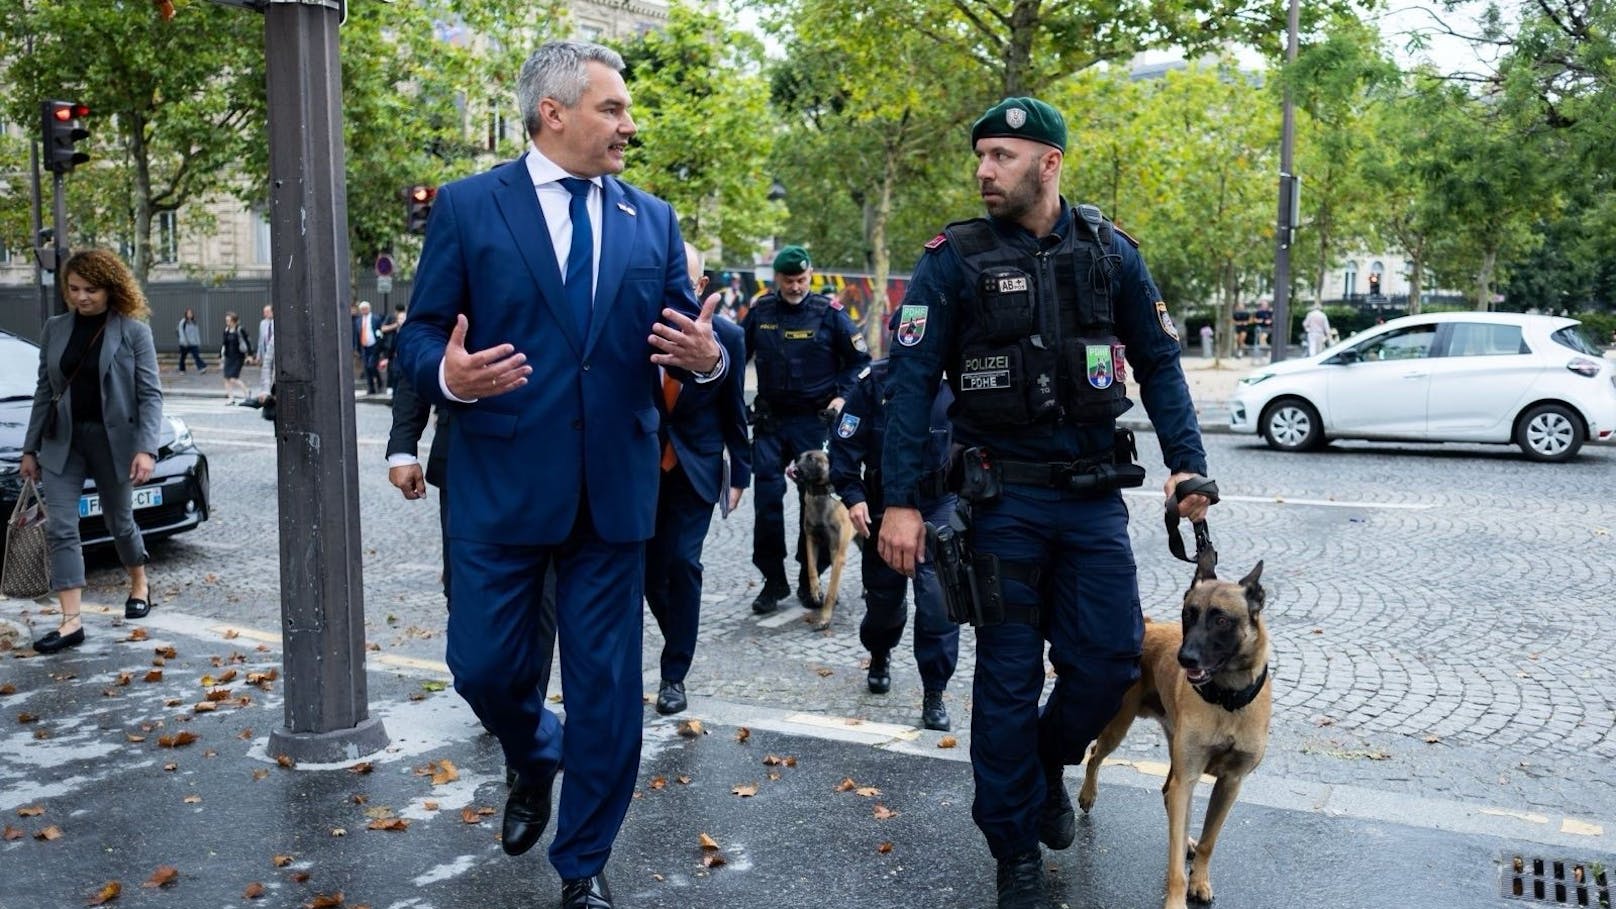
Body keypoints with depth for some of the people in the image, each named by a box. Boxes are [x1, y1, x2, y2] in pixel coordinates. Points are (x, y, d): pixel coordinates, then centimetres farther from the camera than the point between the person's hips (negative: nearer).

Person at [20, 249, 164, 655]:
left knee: (120, 521, 13)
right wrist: (30, 448, 10)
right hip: (62, 440, 3)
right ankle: (71, 622, -5)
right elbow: (44, 390, 11)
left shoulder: (134, 331, -6)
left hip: (113, 438, -3)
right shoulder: (55, 328, 6)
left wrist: (146, 448, -20)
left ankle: (139, 586, 39)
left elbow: (150, 394, -9)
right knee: (60, 528, -6)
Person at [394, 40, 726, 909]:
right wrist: (446, 372, -24)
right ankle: (534, 759, 42)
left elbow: (689, 345, 7)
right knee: (483, 667, 6)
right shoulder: (467, 206, 0)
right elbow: (419, 332, -2)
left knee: (608, 686, 7)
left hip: (615, 487, 2)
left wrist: (707, 360, -16)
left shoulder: (653, 219, 8)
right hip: (500, 483, -2)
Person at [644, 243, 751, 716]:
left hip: (697, 467, -1)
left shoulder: (726, 336, -7)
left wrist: (740, 472, 3)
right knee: (648, 564, 5)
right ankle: (679, 639, 34)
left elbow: (734, 409, 2)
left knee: (682, 561, -8)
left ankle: (674, 674, 5)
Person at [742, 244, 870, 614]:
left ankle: (809, 580, 17)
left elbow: (860, 358, 3)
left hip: (814, 419, -2)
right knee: (767, 496, -2)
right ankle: (773, 579, 9)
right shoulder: (760, 312, 2)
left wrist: (843, 395, -7)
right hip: (770, 419, 2)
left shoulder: (828, 313, -4)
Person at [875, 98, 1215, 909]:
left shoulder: (1109, 252, 3)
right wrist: (899, 500, -13)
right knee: (1008, 676, 5)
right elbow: (911, 381, -7)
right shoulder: (953, 259, -5)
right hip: (1004, 498, -2)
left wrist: (1188, 465, 1)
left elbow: (1158, 362, 9)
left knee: (1109, 660, 3)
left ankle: (1046, 762, 35)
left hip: (1094, 493, 3)